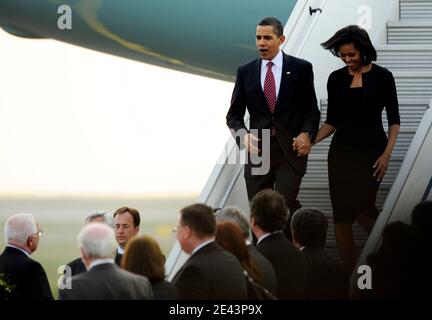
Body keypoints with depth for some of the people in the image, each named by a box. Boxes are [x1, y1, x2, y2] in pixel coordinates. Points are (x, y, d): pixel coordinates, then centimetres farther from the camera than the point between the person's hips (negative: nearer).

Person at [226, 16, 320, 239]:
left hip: (291, 149, -3)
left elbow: (311, 109, 6)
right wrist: (243, 135, -10)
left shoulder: (301, 69, 2)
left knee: (285, 202, -17)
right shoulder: (245, 72, 8)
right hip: (257, 150, 3)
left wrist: (307, 133, -13)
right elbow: (234, 114, 10)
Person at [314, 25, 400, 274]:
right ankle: (349, 274, 5)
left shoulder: (382, 77, -2)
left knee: (361, 207, -17)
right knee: (342, 215, -2)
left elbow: (394, 120, 0)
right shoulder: (336, 79, 6)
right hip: (342, 152, 4)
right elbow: (332, 122, 11)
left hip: (371, 151, -4)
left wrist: (387, 154, -11)